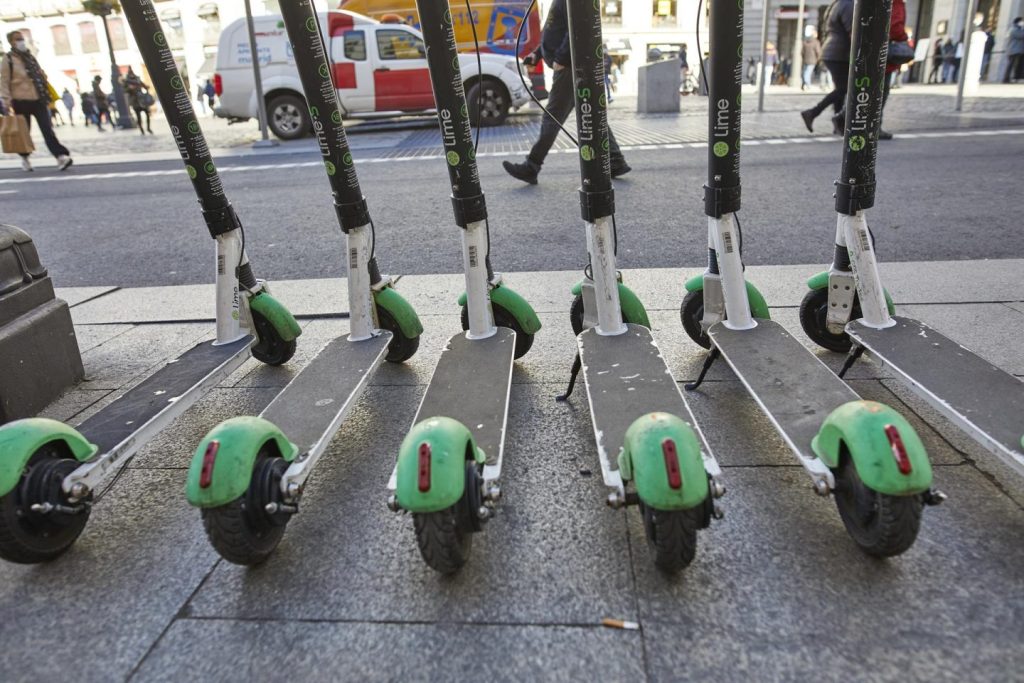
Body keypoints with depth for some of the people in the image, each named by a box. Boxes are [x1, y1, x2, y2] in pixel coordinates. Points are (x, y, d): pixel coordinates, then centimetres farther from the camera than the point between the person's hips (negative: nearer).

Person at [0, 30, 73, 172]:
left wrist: (47, 95, 17)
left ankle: (61, 156, -20)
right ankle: (24, 157, 23)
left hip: (38, 100, 3)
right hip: (21, 101, -3)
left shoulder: (31, 57, 15)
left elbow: (42, 76, 22)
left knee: (47, 129, -9)